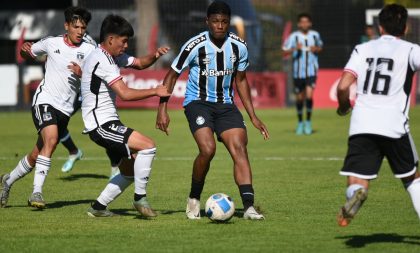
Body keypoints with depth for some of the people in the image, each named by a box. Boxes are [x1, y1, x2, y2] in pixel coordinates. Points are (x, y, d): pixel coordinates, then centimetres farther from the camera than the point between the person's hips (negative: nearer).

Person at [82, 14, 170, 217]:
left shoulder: (110, 56, 14)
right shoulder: (101, 60, -17)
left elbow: (139, 63, 21)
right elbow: (125, 94, -25)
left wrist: (155, 56, -1)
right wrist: (156, 91, -19)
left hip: (108, 124, 11)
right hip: (101, 125, -11)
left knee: (129, 172, 15)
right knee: (148, 145, -22)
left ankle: (98, 208, 21)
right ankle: (140, 198, -13)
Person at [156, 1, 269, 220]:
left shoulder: (239, 46, -2)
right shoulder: (195, 46, -14)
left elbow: (240, 80, 12)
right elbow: (172, 75, -4)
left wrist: (253, 116, 9)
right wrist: (162, 109, -11)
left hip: (226, 104, 4)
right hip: (198, 102, -4)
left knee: (240, 149, -15)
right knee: (207, 149, -24)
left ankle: (249, 207, -20)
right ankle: (194, 199, 0)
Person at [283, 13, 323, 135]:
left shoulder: (315, 35, 2)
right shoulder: (294, 37, -5)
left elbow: (320, 47, 20)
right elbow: (285, 52, -8)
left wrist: (316, 49, -3)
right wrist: (294, 49, -26)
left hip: (311, 71, 0)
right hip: (298, 72, 0)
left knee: (309, 95, -16)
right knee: (299, 98, 9)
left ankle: (308, 122, -1)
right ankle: (300, 123, 27)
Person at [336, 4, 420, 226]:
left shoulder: (362, 49, 13)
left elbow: (343, 86, 2)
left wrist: (344, 107, 22)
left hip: (361, 126, 1)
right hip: (394, 125, -1)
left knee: (357, 184, -1)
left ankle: (356, 194, -36)